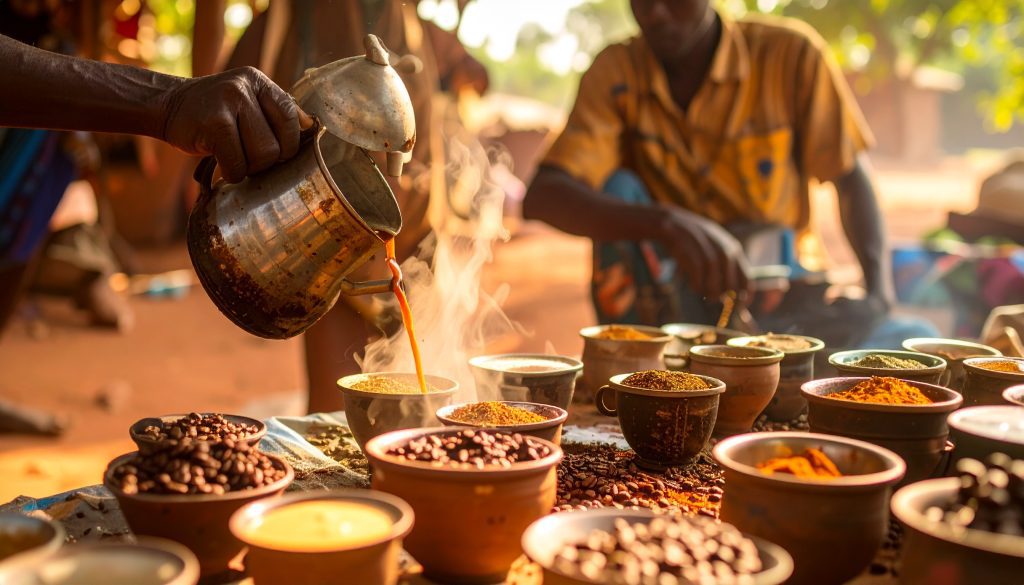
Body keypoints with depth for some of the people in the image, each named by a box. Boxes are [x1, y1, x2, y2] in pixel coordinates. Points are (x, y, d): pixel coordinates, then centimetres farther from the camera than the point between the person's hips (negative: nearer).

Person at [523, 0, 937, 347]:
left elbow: (850, 179, -4)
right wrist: (665, 223, -43)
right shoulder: (615, 72, -10)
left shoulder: (790, 55, -11)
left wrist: (878, 293, -23)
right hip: (667, 293, 1)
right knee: (617, 188, -26)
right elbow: (541, 197, -24)